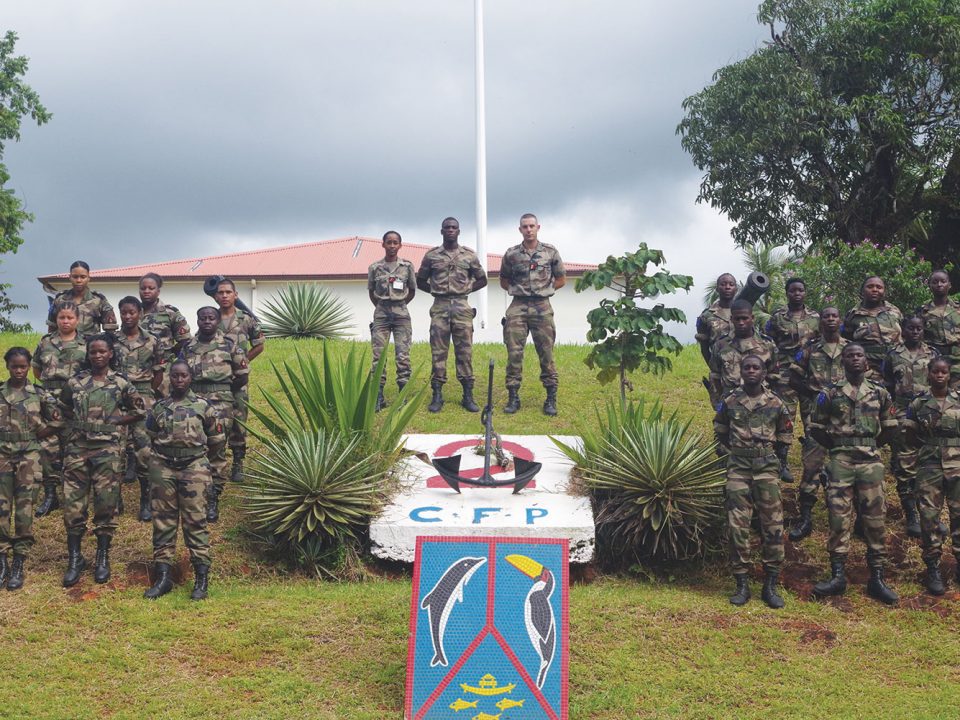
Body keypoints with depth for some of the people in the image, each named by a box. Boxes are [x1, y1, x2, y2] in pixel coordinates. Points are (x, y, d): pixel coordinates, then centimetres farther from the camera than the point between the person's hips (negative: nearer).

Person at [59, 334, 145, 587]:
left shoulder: (121, 383, 1)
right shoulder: (75, 382, 6)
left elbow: (139, 410, 8)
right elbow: (63, 409, 20)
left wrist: (115, 422, -1)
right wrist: (77, 424, 5)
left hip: (107, 450, -2)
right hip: (77, 448, 2)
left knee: (106, 504, 2)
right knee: (73, 504, 1)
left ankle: (103, 558, 13)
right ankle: (74, 558, 10)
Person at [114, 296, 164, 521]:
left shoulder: (151, 342, 6)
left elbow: (158, 374, 9)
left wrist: (147, 394, 4)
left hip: (143, 398, -1)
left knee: (144, 450, -8)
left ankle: (146, 501, 1)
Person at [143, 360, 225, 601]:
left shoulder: (203, 407, 0)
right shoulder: (159, 408, 7)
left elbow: (217, 438, 8)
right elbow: (152, 437, 18)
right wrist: (166, 455, 12)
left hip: (194, 469, -3)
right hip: (162, 469, 3)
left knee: (195, 522, -4)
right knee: (163, 522, 5)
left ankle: (202, 578, 1)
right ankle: (163, 577, 12)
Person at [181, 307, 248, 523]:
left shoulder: (229, 346, 0)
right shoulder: (188, 347, 8)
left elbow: (242, 375, 5)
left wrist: (223, 393, 9)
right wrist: (193, 393, 8)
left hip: (220, 405, -3)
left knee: (216, 451, -2)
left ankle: (213, 499, 5)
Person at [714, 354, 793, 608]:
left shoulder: (776, 404, 5)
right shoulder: (729, 402, 6)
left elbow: (785, 436, 16)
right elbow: (719, 433, 18)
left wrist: (769, 454, 11)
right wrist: (729, 454, 9)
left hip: (767, 468, 0)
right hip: (737, 469, 0)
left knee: (773, 526, -3)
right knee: (738, 526, -2)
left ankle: (770, 585, 6)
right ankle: (741, 585, 5)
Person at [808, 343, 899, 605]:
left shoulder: (880, 393, 8)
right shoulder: (830, 394, 3)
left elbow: (890, 430, 15)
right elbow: (817, 428, 10)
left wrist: (869, 445, 11)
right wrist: (839, 445, 8)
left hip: (871, 462, 1)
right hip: (840, 462, -1)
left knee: (875, 520, 2)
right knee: (839, 519, -2)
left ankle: (877, 579, 8)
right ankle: (838, 576, 4)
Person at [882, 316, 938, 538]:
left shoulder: (933, 354, 9)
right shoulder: (893, 356, 5)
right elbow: (887, 387, 8)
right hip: (903, 416, -1)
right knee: (904, 466, -4)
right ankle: (911, 516, 2)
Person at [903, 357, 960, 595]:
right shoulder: (918, 404, 4)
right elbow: (909, 438, 8)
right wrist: (931, 446, 1)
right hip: (930, 466, 0)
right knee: (929, 516, -1)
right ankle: (932, 568, 9)